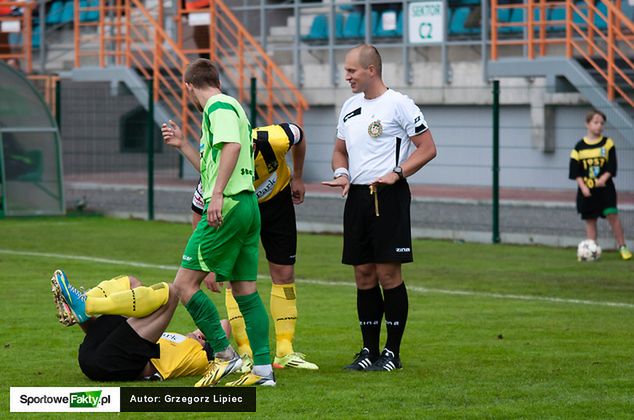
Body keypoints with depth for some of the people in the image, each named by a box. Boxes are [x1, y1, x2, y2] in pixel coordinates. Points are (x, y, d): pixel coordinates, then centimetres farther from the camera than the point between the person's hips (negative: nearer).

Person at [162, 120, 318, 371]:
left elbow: (298, 135, -11)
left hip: (277, 201, 2)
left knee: (284, 274, 2)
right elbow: (198, 214, -22)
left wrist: (297, 178, 0)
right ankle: (246, 353, -6)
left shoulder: (274, 141, -37)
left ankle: (285, 352, 8)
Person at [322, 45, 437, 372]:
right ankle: (369, 351, 14)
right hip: (356, 197, 7)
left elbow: (427, 148, -7)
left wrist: (396, 173, -17)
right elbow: (340, 150, 25)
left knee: (388, 273, -7)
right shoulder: (350, 107, 15)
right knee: (364, 274, 7)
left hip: (388, 197, -7)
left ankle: (393, 352, 0)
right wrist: (341, 173, 4)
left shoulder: (398, 104, -7)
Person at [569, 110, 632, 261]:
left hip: (605, 187, -1)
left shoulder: (608, 143, 0)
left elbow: (611, 167, -4)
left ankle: (622, 247, -3)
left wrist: (603, 179, -19)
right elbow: (575, 171, 1)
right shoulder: (579, 146, 1)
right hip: (587, 190, 1)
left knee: (612, 215, -11)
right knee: (590, 220, 5)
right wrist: (583, 186, -10)